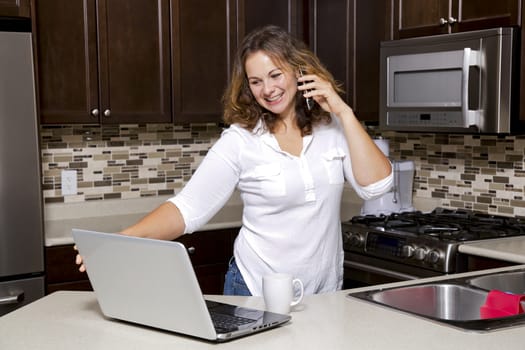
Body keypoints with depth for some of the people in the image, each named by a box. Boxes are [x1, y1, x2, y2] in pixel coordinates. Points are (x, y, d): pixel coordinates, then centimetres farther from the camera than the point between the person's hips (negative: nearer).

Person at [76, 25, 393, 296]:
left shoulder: (333, 127, -4)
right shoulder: (240, 140, -12)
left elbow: (376, 185, -12)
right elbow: (189, 207, -18)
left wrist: (343, 112, -15)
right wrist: (126, 238, -34)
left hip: (326, 291, 3)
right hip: (258, 292, -2)